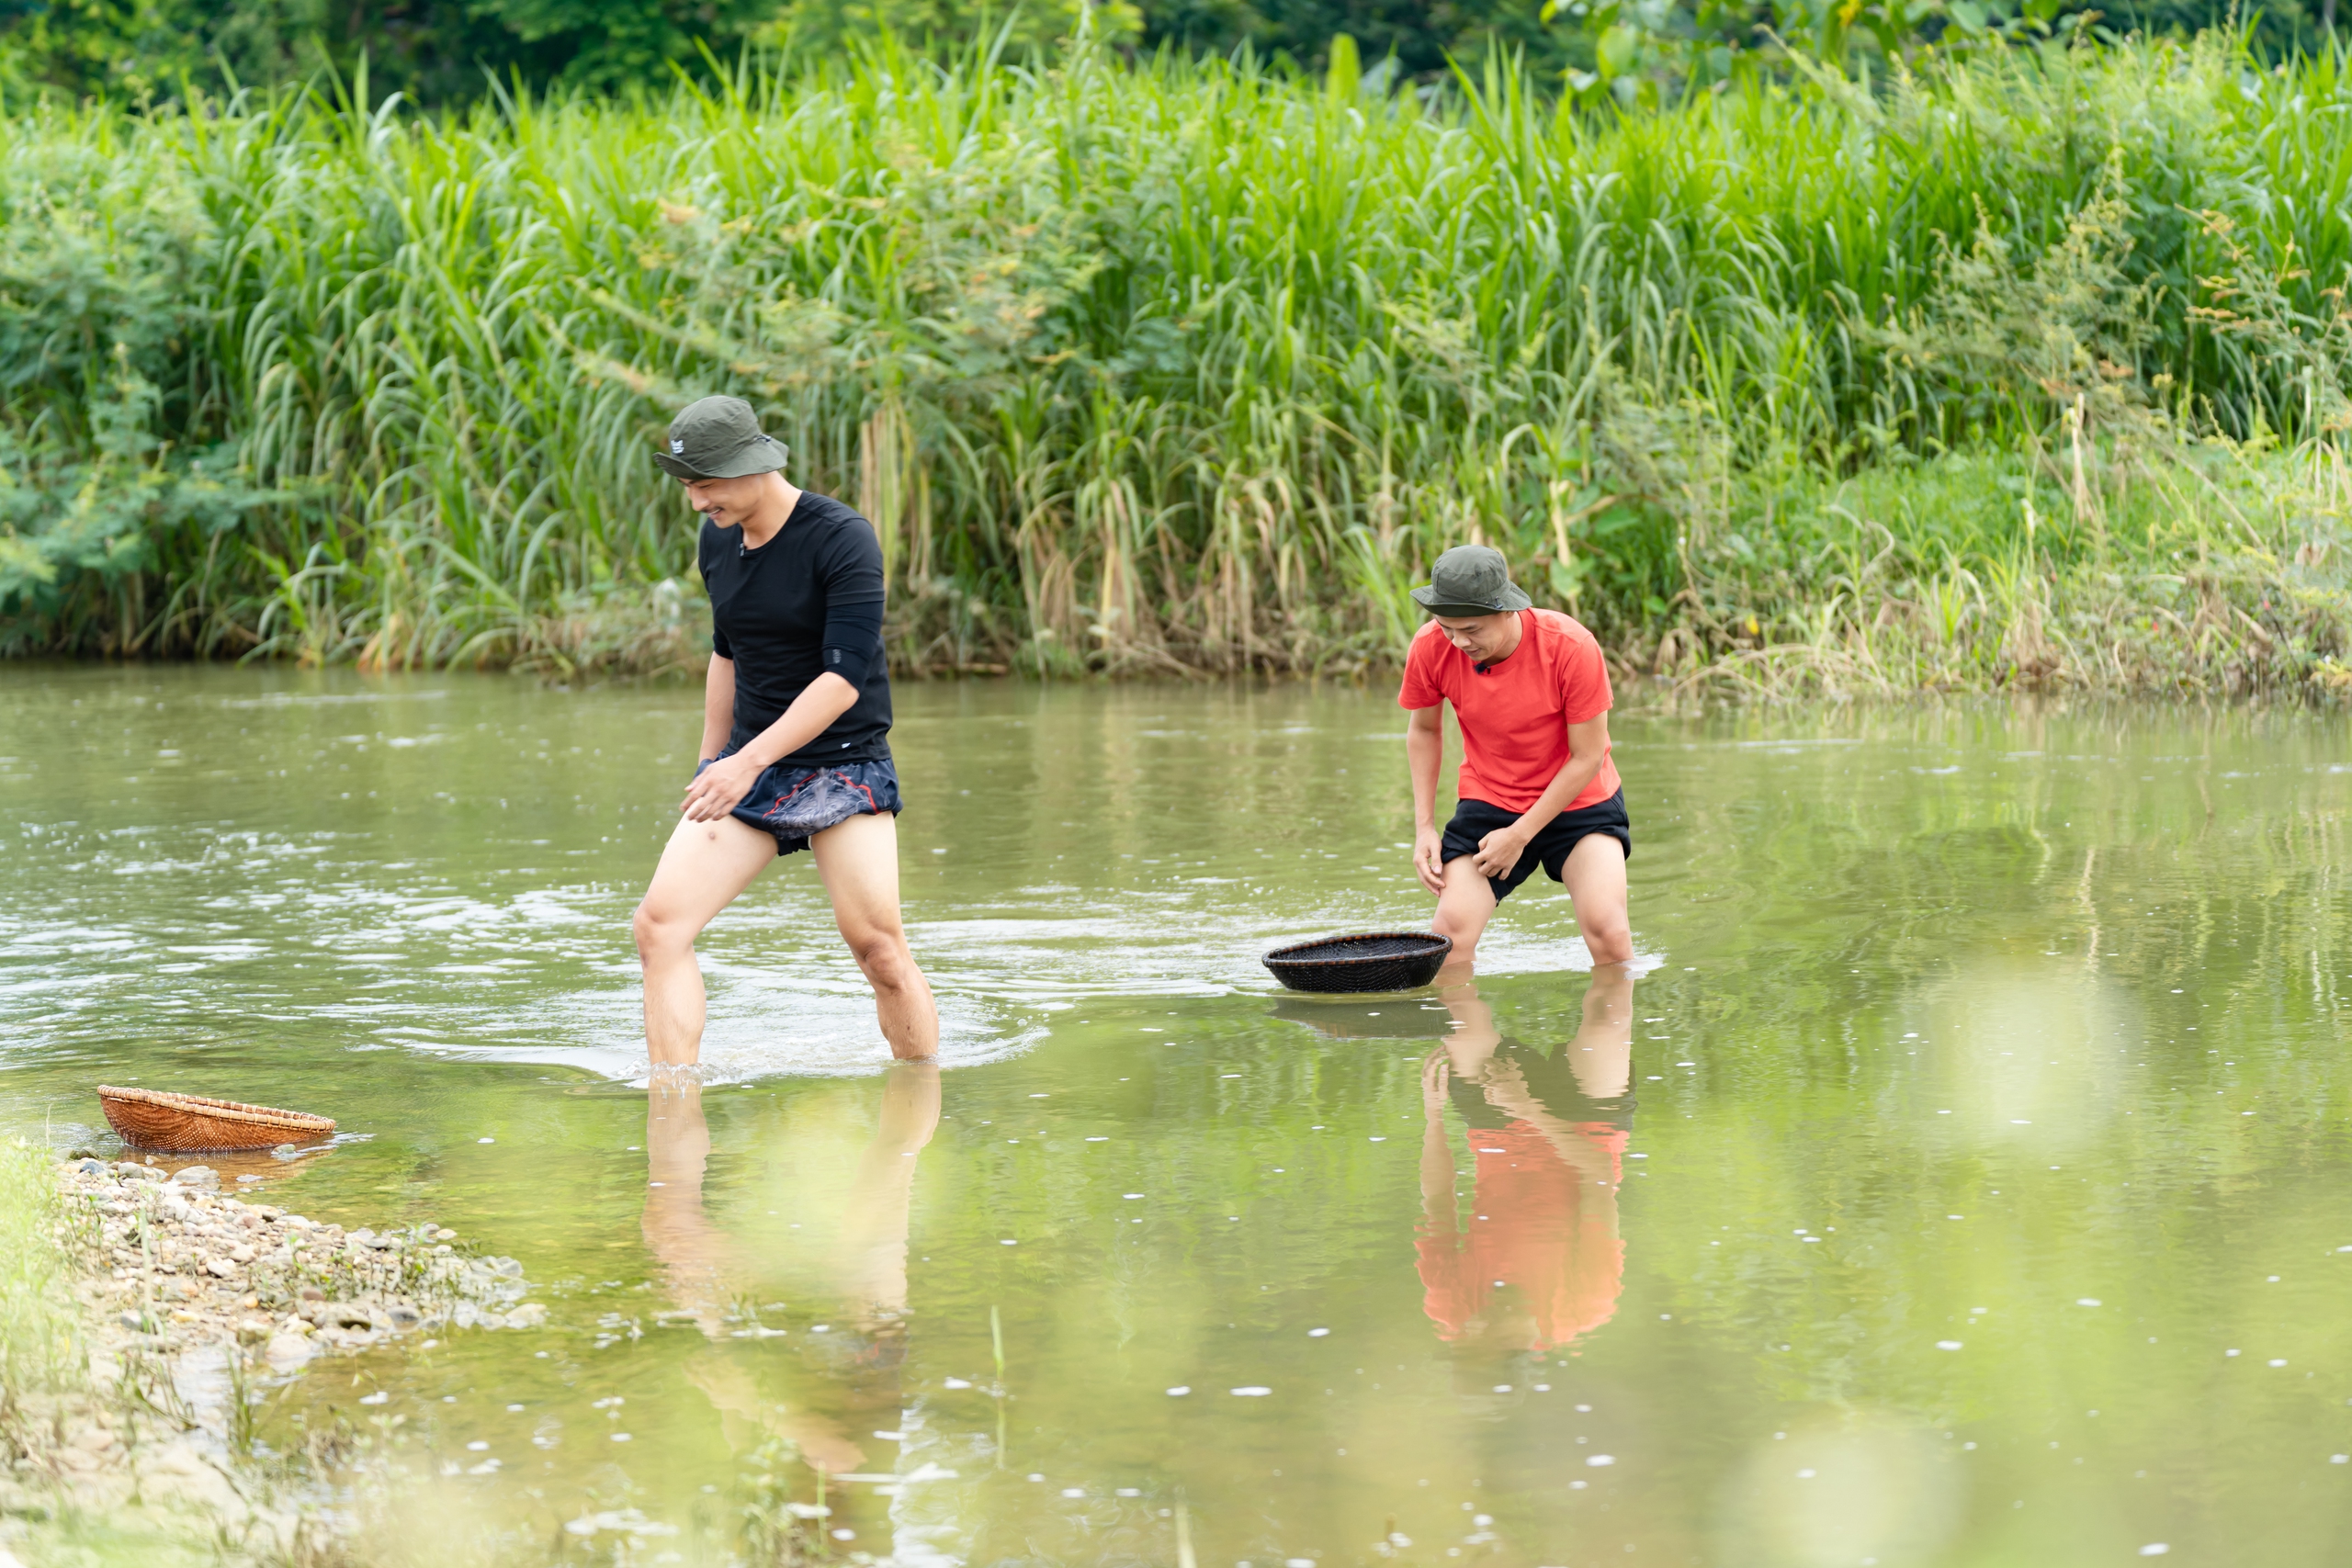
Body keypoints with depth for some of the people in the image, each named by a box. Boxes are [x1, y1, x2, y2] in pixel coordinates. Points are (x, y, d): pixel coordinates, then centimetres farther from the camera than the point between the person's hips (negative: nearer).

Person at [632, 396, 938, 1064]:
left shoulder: (843, 539, -15)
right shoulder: (718, 541, 7)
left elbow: (845, 675, -22)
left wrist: (748, 763, -28)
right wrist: (710, 766, 24)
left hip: (844, 769, -6)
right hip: (746, 768, 6)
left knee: (877, 945, -13)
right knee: (660, 923, -12)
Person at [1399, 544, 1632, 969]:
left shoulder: (1570, 646, -26)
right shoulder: (1430, 649, -17)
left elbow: (1587, 758, -15)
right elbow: (1423, 730, 5)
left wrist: (1520, 835, -15)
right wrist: (1424, 826, -2)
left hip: (1577, 802, -2)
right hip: (1488, 802, 2)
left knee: (1608, 932, -20)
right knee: (1449, 935, -16)